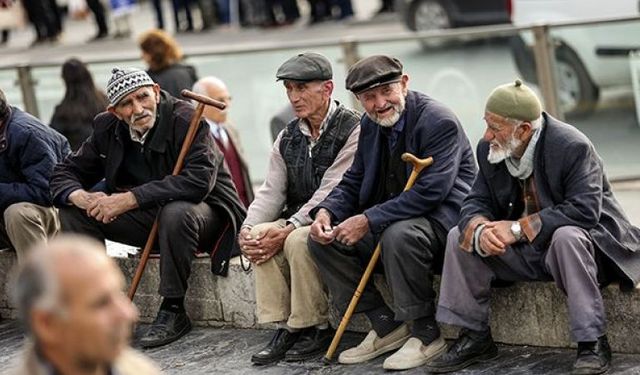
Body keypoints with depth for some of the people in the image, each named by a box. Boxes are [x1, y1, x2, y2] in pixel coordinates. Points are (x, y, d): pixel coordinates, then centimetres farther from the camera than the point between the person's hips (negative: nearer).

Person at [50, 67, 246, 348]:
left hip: (205, 210, -6)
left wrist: (130, 199, -35)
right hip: (149, 216, 6)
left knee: (176, 213, -40)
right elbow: (65, 172, 3)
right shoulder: (108, 128, -2)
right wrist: (82, 198, -23)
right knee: (73, 210, -8)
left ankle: (173, 311, -24)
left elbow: (198, 180, -34)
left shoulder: (186, 120, -21)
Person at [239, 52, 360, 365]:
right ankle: (284, 327, -16)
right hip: (298, 220, 7)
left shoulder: (352, 130, -12)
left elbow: (330, 193, -20)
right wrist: (248, 229, -14)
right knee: (260, 235, -21)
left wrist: (287, 230, -27)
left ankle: (316, 329, -18)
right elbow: (271, 192, 6)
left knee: (298, 241, -33)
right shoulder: (288, 138, 12)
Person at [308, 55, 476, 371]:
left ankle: (426, 333, -20)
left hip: (442, 219, -9)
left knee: (398, 235, -38)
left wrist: (369, 220, -29)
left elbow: (430, 191, -28)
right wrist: (326, 211, -9)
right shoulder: (370, 125, 7)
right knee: (323, 238, -3)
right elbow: (353, 182, 13)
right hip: (389, 219, 9)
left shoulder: (439, 122, -19)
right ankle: (385, 326, 0)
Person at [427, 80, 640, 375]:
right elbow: (476, 202, -1)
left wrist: (519, 228, -33)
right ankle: (474, 338, 2)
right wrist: (480, 229, -27)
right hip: (528, 251, 6)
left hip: (579, 237, -6)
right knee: (460, 236, -6)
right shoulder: (490, 150, -4)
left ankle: (592, 343, -30)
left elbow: (584, 210, -33)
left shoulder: (572, 147, -24)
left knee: (566, 237, -39)